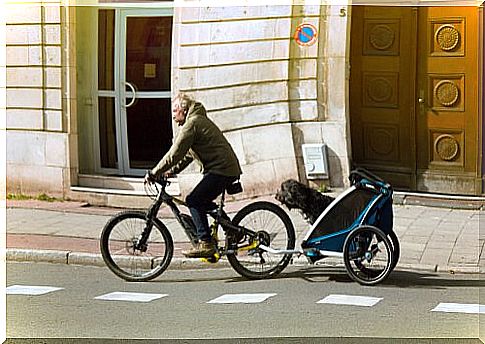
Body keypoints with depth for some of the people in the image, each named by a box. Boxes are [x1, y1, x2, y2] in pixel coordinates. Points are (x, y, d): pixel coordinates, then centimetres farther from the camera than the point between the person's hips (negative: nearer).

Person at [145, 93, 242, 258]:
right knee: (203, 202, 17)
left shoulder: (192, 123, -11)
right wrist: (173, 171, 17)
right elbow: (188, 154, 26)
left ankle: (205, 243, -14)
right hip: (229, 168, 10)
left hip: (221, 169, -10)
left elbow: (175, 153, -15)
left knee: (194, 200, -12)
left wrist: (153, 173, -9)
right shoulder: (199, 120, 22)